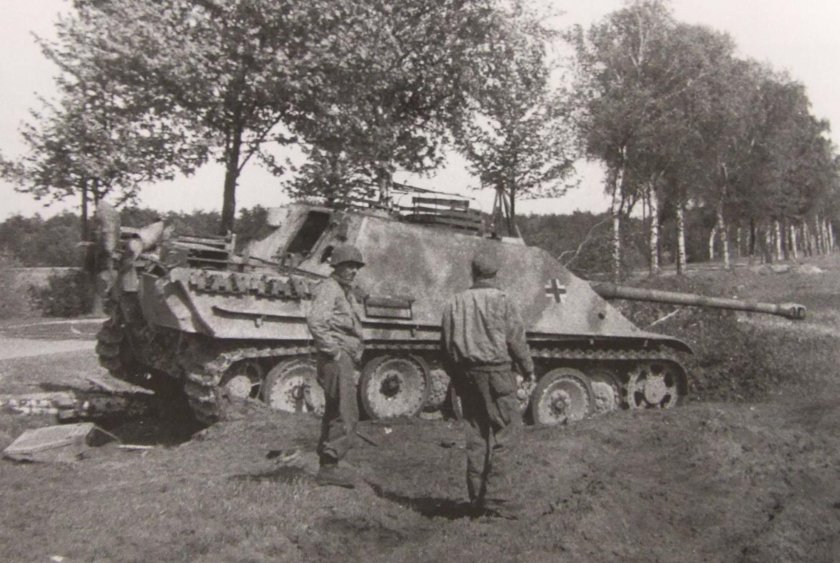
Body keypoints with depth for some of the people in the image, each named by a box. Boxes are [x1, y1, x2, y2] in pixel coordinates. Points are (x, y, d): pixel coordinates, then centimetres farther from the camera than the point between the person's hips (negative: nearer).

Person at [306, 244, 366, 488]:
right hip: (337, 358, -10)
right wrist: (332, 349, -23)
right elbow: (314, 320, -28)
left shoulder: (347, 292, 21)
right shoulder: (328, 289, -11)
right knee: (346, 415, -12)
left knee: (335, 413, 14)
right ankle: (329, 467, -8)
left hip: (346, 358, 10)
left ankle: (327, 466, 22)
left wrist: (357, 351, 22)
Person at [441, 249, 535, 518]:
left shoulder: (454, 303, 8)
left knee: (476, 437, 11)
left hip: (465, 375, 6)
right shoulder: (500, 300, -7)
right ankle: (496, 498, -5)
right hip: (495, 372, -5)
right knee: (504, 435, -1)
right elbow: (516, 340, -6)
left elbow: (446, 346, 10)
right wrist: (528, 369, 9)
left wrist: (456, 378, 18)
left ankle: (477, 499, 14)